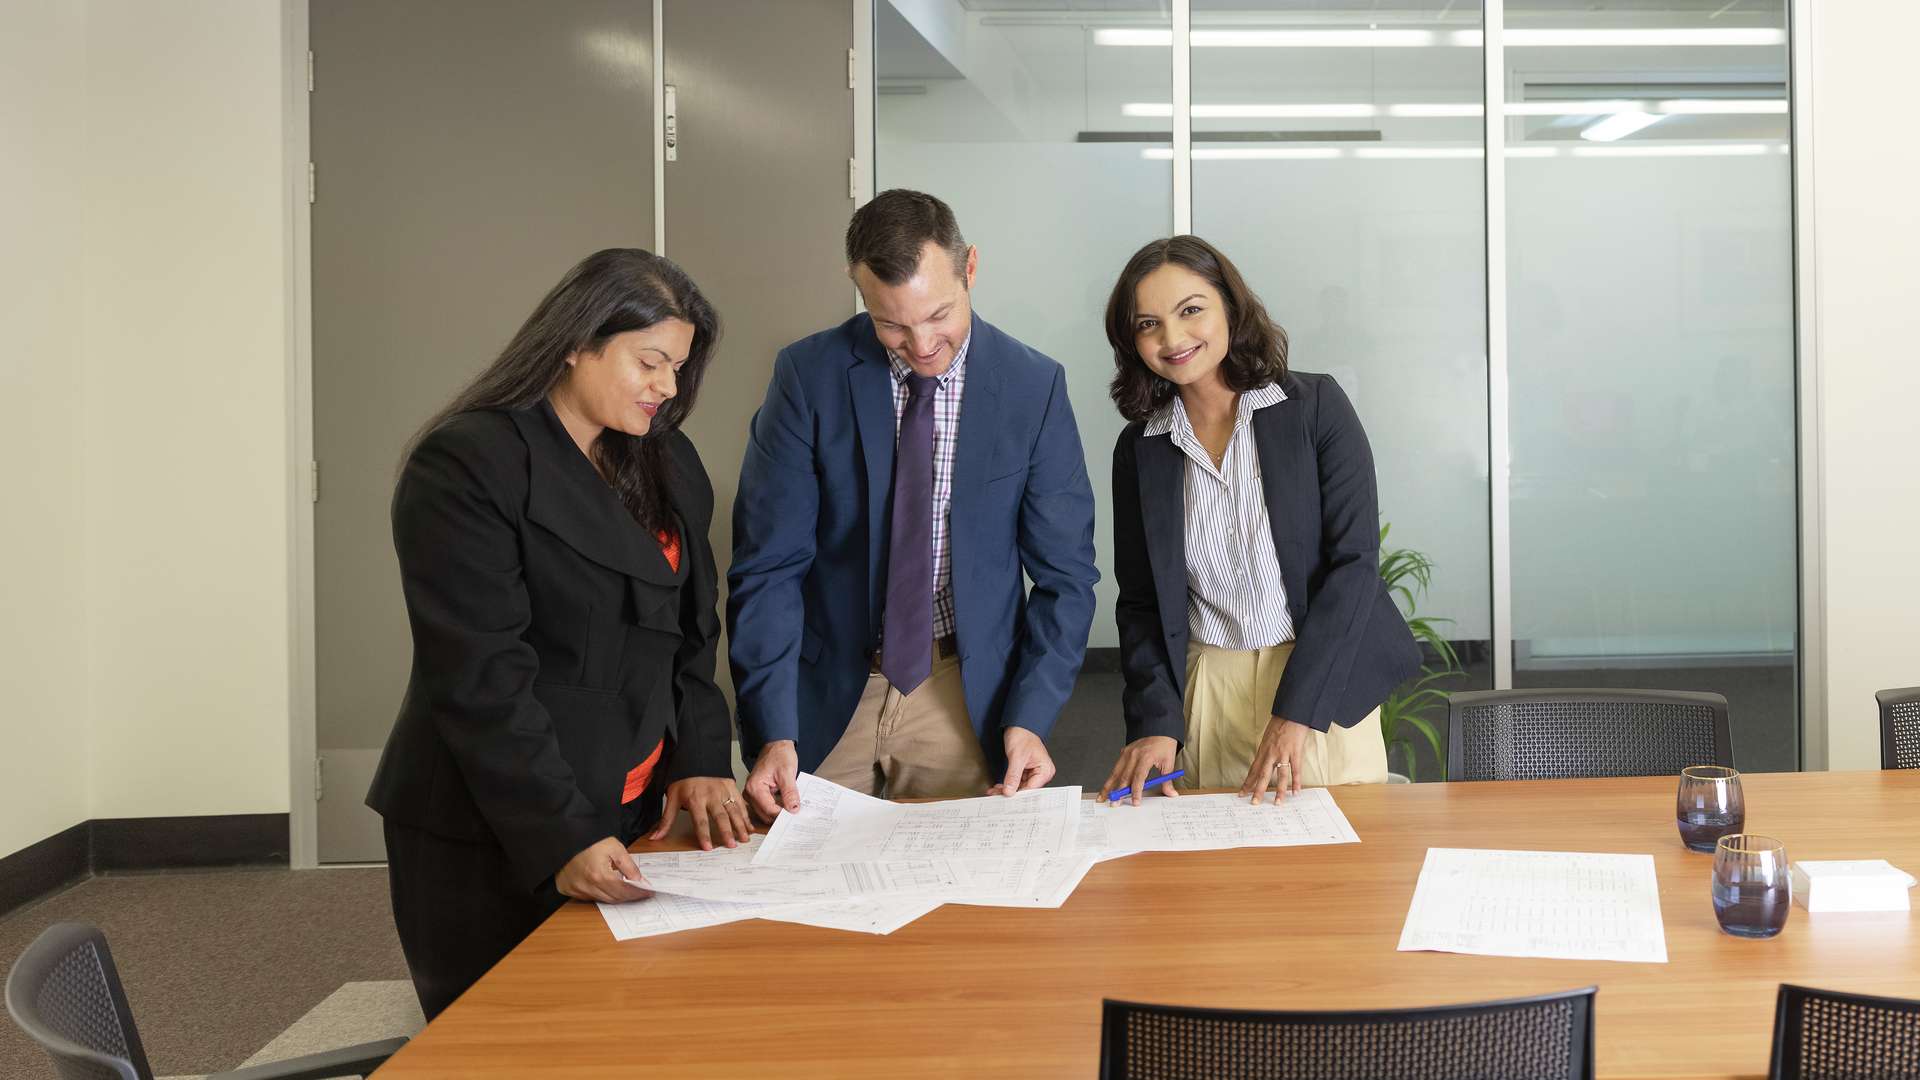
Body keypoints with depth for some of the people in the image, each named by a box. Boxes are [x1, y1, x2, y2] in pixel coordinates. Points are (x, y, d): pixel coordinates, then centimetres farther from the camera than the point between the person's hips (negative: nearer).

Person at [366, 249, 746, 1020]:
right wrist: (560, 840, -26)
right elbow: (482, 680, -20)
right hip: (495, 841, -6)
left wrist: (700, 762, -3)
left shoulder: (668, 466, 9)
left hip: (634, 817, 7)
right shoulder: (466, 466, -14)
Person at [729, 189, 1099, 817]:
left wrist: (1030, 718, -13)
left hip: (969, 695, 0)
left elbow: (1064, 574, -2)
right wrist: (771, 732, -17)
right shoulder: (809, 377, -8)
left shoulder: (1034, 386, -6)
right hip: (826, 694, 0)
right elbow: (768, 564, -9)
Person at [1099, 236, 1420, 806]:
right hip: (1206, 694, 2)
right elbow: (1139, 601, 6)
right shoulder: (1139, 448, 3)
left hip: (1322, 684, -2)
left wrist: (1294, 714, -17)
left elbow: (1354, 560, -11)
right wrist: (1154, 723, -10)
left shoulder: (1315, 406, -6)